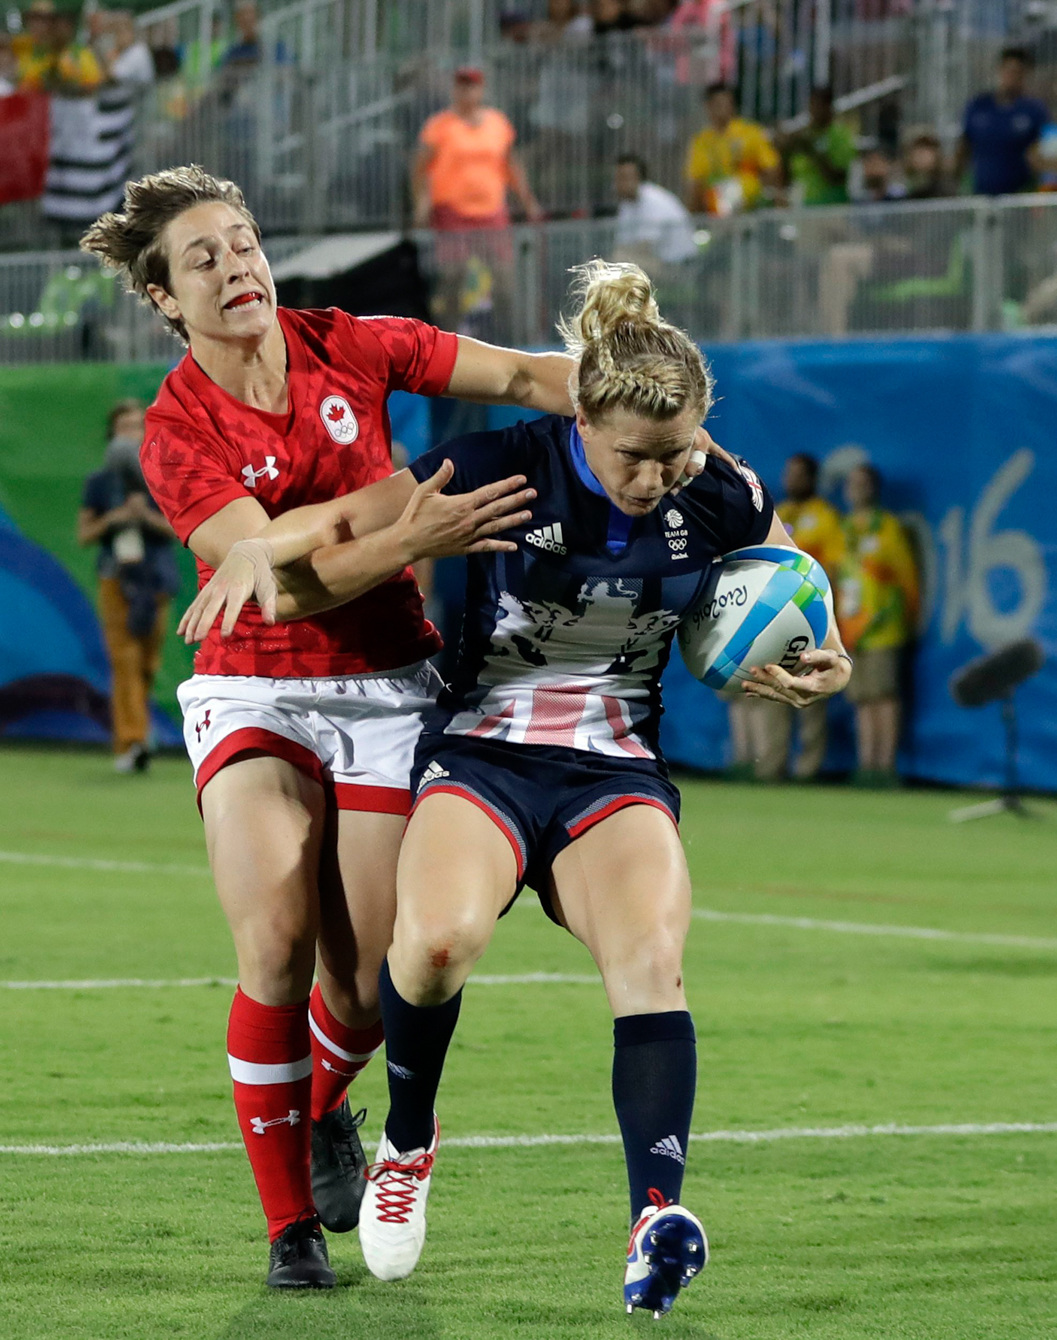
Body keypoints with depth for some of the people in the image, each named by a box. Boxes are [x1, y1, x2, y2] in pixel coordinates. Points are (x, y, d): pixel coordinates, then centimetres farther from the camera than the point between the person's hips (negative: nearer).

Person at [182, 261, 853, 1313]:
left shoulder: (721, 502, -2)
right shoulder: (502, 469, -12)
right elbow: (346, 529, -1)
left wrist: (820, 669, 0)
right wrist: (262, 552, -18)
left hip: (618, 771, 2)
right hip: (481, 751, -2)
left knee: (651, 960, -29)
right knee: (438, 941, -31)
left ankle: (656, 1218, -40)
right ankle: (407, 1140, -1)